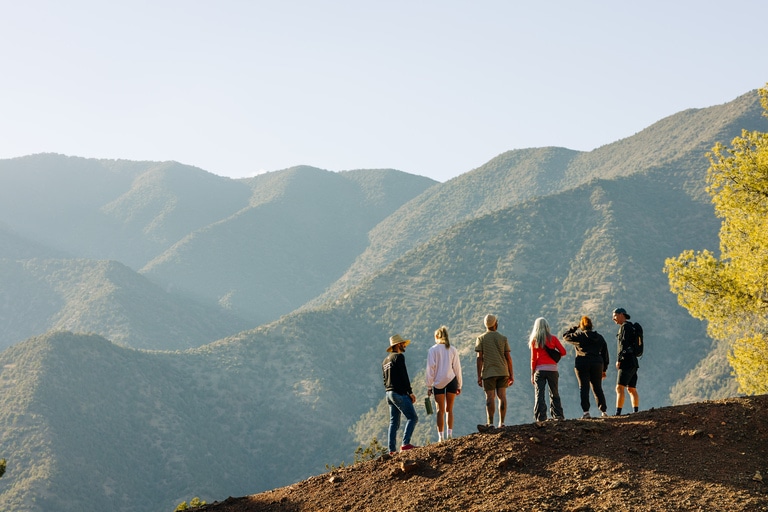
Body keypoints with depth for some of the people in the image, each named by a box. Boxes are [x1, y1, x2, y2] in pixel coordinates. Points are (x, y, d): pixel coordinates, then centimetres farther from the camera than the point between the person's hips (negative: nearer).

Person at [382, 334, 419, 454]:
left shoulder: (385, 361, 21)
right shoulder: (398, 357, -7)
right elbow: (403, 376, -13)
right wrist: (410, 392, -11)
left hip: (389, 393, 9)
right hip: (399, 393, -9)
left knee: (394, 422, 8)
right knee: (412, 418, -10)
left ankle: (392, 449, 3)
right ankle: (405, 444, -22)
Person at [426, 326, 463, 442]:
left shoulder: (433, 350, -1)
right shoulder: (453, 350, 6)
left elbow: (430, 369, -4)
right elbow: (457, 368, 7)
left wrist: (429, 386, 0)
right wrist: (459, 385, 13)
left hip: (438, 382, -2)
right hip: (451, 380, 2)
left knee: (440, 410, 4)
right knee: (449, 409, 11)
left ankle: (441, 437, -1)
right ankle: (449, 434, 3)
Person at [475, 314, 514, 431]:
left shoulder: (481, 338, 1)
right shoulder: (503, 338, 6)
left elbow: (479, 358, -4)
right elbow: (508, 357, 4)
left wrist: (479, 376, -3)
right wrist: (511, 374, 9)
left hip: (488, 372, -2)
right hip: (503, 372, 2)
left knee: (490, 397, -4)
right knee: (502, 396, 3)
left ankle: (490, 423, -10)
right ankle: (501, 423, 2)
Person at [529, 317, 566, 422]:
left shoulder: (534, 340, 0)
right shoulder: (553, 338, 1)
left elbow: (533, 359, 0)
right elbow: (563, 352, -1)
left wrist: (532, 374, 6)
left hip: (540, 369, -1)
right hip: (552, 369, 1)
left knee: (539, 394, 0)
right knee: (554, 393, 12)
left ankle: (540, 417, -6)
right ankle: (558, 415, 11)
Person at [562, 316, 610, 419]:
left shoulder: (579, 336, -3)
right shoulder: (599, 337, 12)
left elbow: (565, 336, 9)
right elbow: (605, 353, 14)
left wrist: (575, 328, 16)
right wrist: (604, 369, 18)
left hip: (582, 364, -4)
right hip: (597, 364, 4)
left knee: (584, 388, -3)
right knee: (598, 388, 11)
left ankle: (586, 411, -11)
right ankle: (604, 411, 9)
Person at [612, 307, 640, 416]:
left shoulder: (625, 327, -7)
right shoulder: (631, 327, 22)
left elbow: (624, 344, -17)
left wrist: (618, 359, -18)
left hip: (626, 362, -10)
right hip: (633, 362, 10)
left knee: (619, 388, -16)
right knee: (632, 389, 11)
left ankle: (618, 413, -24)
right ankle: (636, 412, 9)